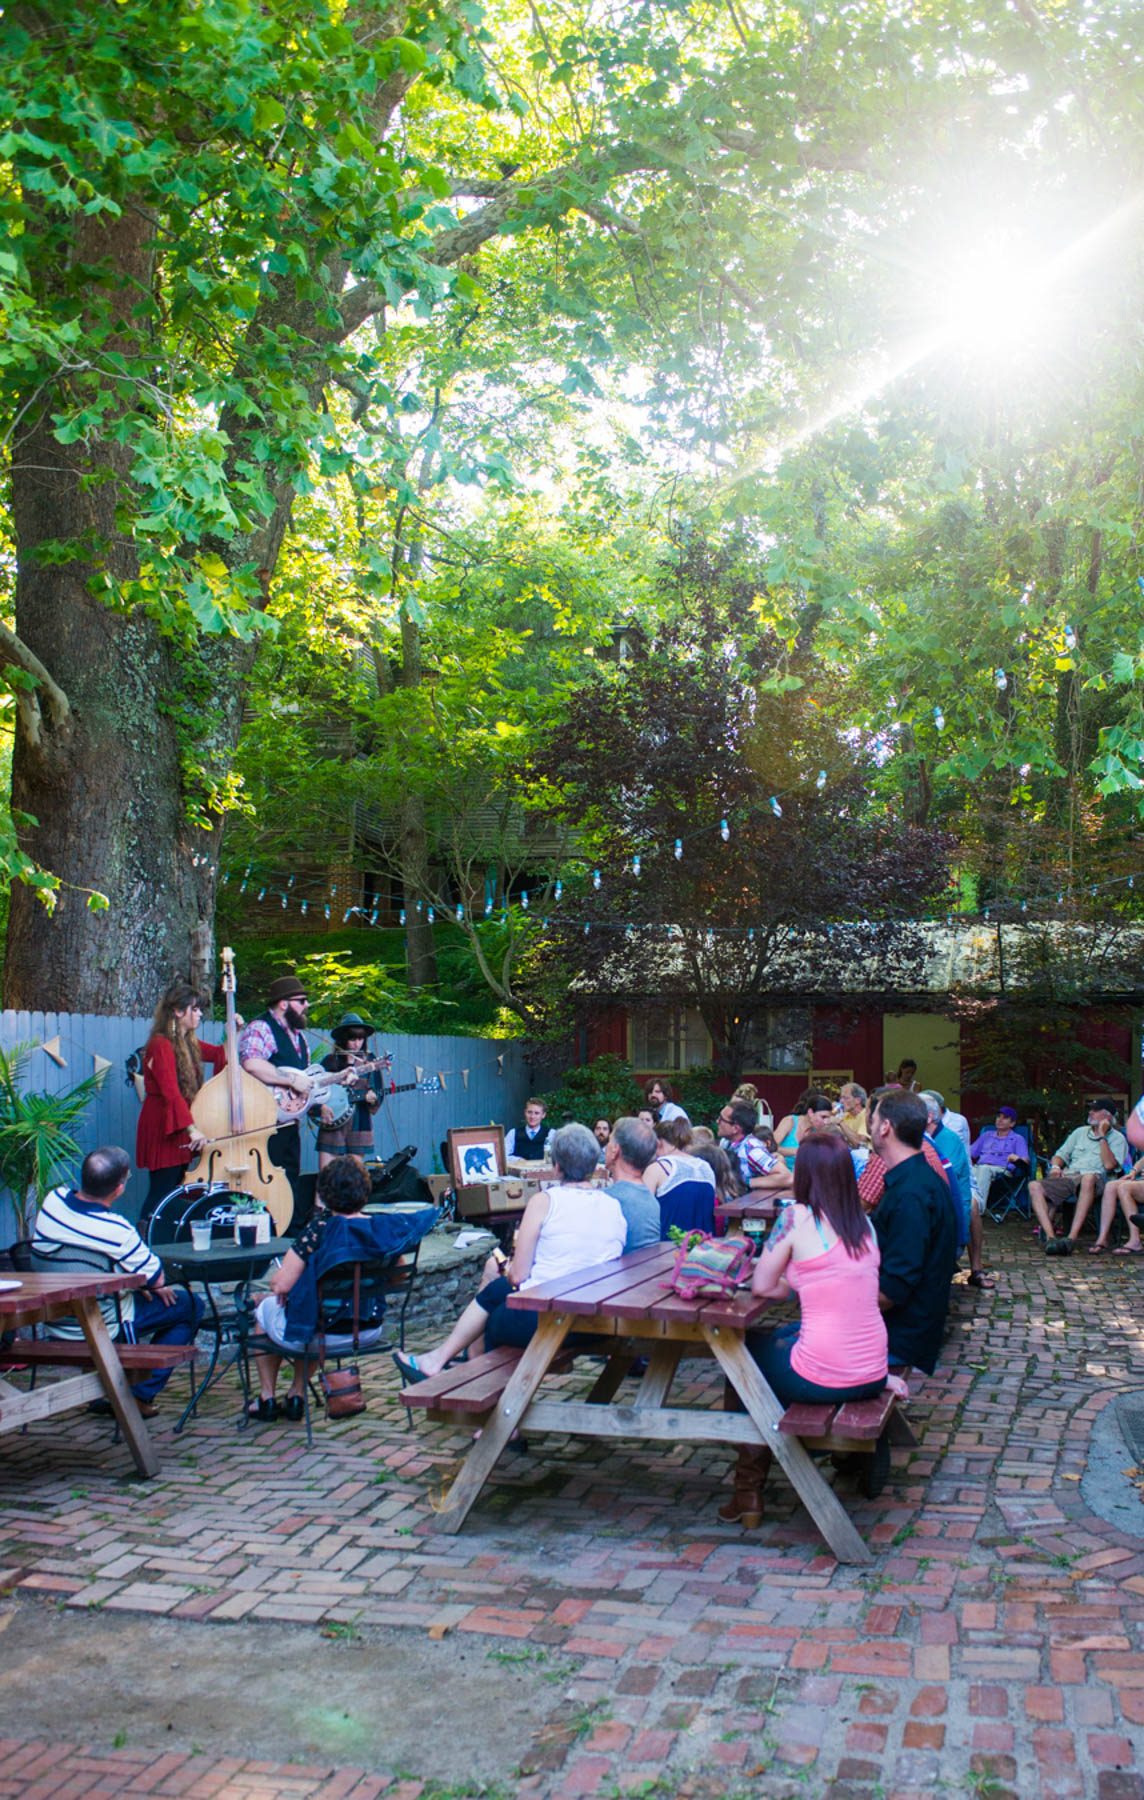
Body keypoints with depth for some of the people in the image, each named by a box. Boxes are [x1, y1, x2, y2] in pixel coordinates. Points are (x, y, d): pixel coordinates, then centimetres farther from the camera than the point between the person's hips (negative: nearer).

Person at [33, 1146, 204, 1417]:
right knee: (190, 1305, 9)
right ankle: (140, 1396, 8)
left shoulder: (52, 1200, -11)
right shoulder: (117, 1231, -29)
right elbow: (157, 1280, -16)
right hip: (104, 1332, -7)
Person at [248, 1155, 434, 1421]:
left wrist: (276, 1284, 0)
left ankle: (267, 1398, 33)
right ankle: (297, 1397, 35)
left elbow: (281, 1284, -22)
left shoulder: (320, 1227, -22)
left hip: (319, 1335, -4)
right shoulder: (384, 1227, -9)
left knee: (265, 1303, 28)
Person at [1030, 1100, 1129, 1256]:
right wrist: (1056, 1166, 2)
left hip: (1095, 1178, -5)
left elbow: (1109, 1165, -7)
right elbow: (1061, 1154, 25)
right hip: (1068, 1177, 5)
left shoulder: (1117, 1139, 10)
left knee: (1088, 1178, -43)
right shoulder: (1080, 1132, 27)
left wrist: (1101, 1137, -4)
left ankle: (1072, 1238, -47)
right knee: (1034, 1186, -23)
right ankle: (1050, 1237, -38)